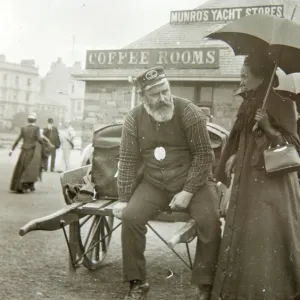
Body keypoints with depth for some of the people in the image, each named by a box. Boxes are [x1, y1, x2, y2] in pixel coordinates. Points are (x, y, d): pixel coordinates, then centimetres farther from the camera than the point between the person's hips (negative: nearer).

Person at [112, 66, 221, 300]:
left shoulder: (189, 112, -13)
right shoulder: (134, 119, -4)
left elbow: (204, 155, -13)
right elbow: (127, 161, -1)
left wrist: (188, 191, -20)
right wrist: (124, 199, -6)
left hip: (193, 182, -2)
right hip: (154, 184, 3)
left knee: (210, 221, -26)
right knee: (130, 217, -20)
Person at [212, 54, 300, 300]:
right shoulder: (250, 103, 11)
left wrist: (268, 128, -22)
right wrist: (234, 156, 4)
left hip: (273, 179, -7)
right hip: (248, 177, 7)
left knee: (269, 237, -7)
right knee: (245, 234, 10)